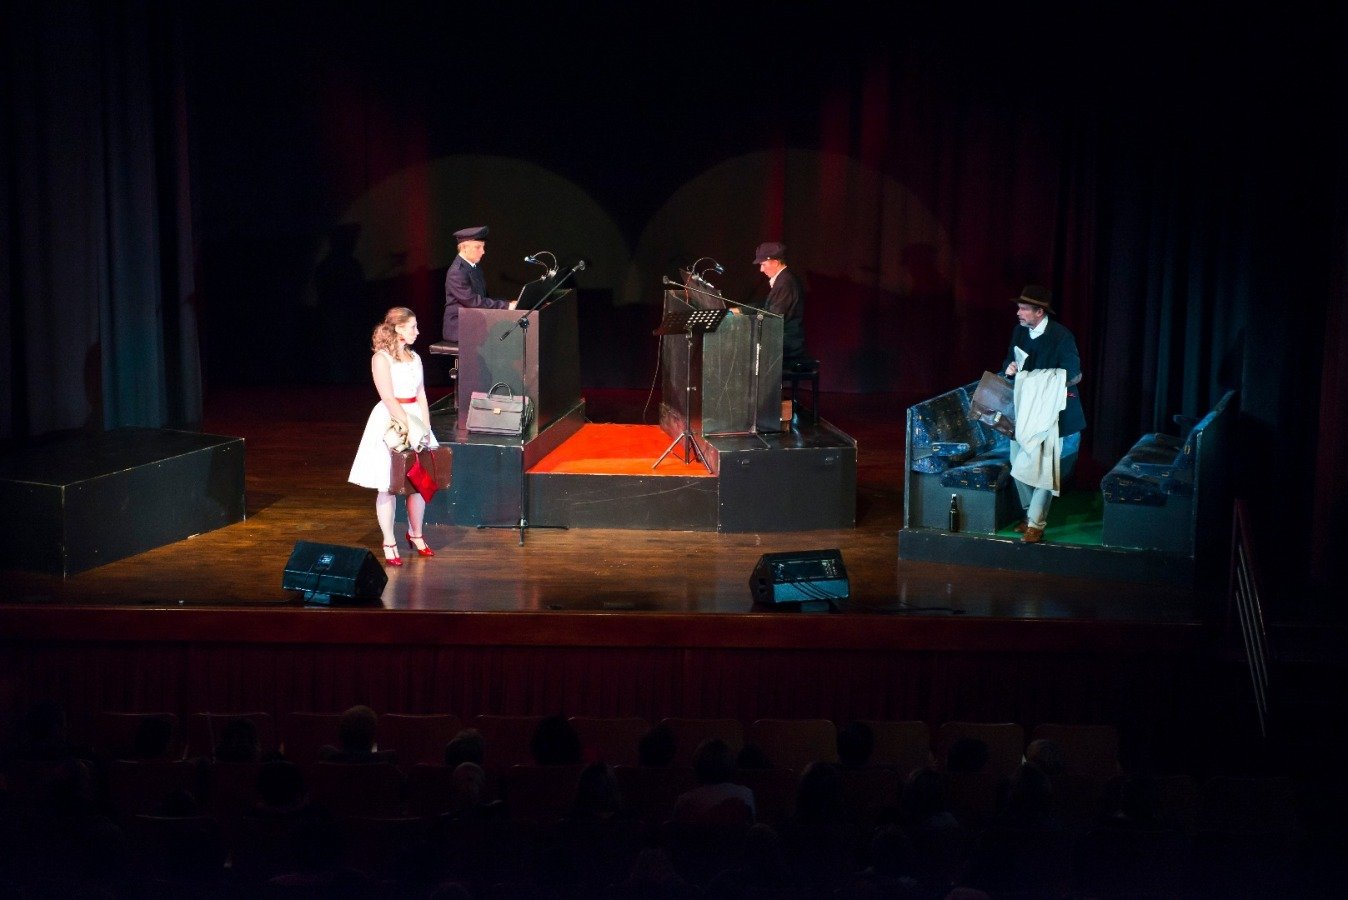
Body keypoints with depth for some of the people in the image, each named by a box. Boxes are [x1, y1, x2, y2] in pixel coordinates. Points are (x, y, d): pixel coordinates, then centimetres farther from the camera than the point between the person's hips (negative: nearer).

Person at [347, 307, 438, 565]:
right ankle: (389, 544, 7)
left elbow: (421, 396, 9)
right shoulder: (381, 358, -9)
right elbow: (389, 399, -15)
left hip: (415, 419, 6)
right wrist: (409, 427, -19)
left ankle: (415, 534, 26)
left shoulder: (414, 357, 12)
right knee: (387, 486, 0)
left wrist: (425, 429, -1)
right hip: (390, 421, -6)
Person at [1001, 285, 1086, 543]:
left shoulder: (1061, 336, -17)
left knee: (1043, 467, -6)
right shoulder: (1020, 331, 3)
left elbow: (1073, 374, -16)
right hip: (1024, 409, 7)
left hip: (1050, 412, -7)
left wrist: (1040, 381, -23)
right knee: (1018, 463, 11)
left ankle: (1036, 523, 2)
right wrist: (1010, 367, -9)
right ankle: (1031, 513, 29)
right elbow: (1010, 360, 15)